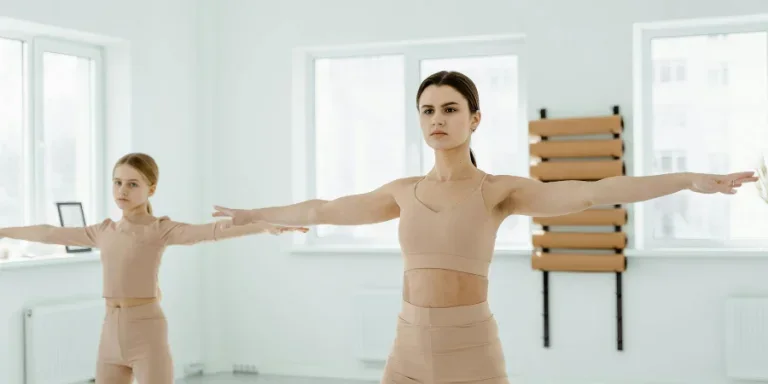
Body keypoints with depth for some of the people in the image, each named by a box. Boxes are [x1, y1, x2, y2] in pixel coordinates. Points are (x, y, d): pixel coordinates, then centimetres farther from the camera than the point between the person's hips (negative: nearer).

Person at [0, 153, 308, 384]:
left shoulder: (161, 229, -6)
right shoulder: (105, 232, 12)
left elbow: (212, 231, -21)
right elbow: (51, 234, 24)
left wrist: (266, 226, -35)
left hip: (147, 333, -6)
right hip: (111, 335, 6)